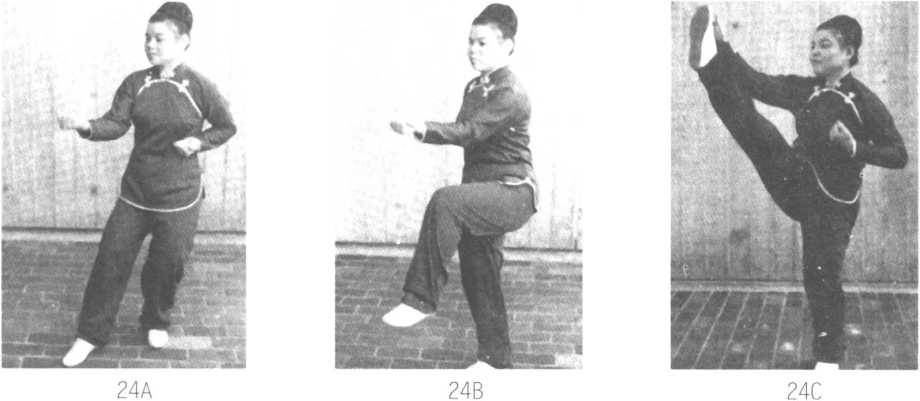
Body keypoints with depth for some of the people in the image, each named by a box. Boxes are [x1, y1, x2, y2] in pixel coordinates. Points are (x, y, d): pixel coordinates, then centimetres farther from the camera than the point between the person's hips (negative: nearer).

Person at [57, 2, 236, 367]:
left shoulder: (199, 88, -10)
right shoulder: (135, 84, -3)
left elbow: (227, 127, 4)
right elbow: (116, 124, -13)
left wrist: (199, 142, -12)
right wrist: (86, 126, -31)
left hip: (179, 196, -2)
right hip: (136, 191, 2)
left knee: (168, 263, 8)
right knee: (111, 258, 2)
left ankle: (156, 322, 36)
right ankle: (91, 334, 14)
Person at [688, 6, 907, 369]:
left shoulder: (864, 103, -8)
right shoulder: (803, 91, 5)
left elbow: (899, 156, -7)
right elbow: (757, 83, -5)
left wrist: (854, 147, -23)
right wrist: (723, 48, -19)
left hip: (833, 201, -3)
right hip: (797, 185, 3)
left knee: (822, 278, -3)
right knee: (755, 129, -19)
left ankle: (828, 359, 13)